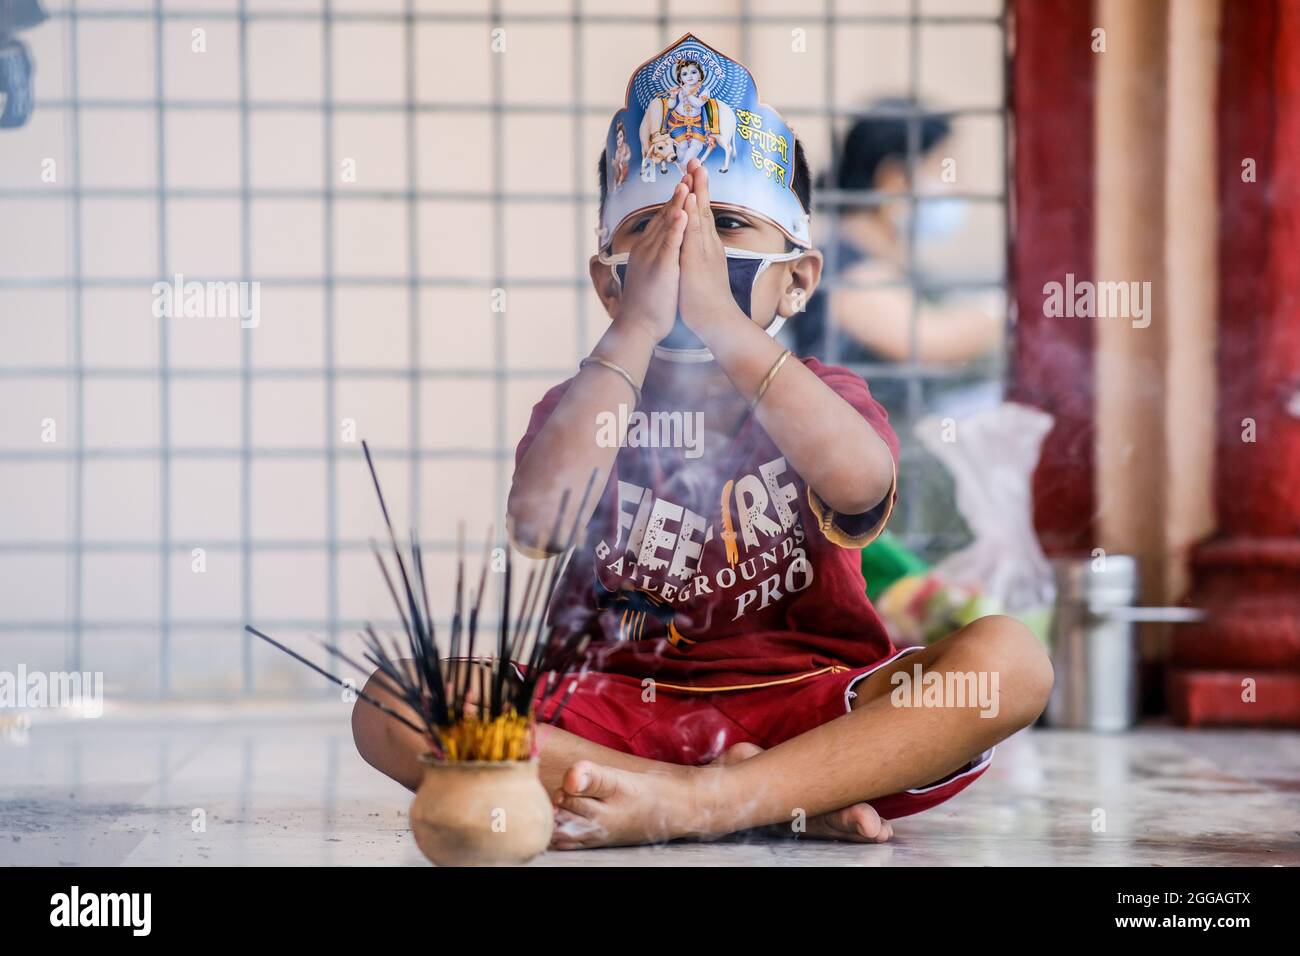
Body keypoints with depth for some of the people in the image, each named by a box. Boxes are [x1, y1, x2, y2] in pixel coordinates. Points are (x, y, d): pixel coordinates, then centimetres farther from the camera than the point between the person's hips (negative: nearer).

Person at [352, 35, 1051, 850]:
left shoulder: (826, 397, 4)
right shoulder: (585, 407, 5)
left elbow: (859, 481, -23)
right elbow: (539, 525, -19)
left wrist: (722, 321, -25)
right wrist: (636, 331, -19)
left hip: (806, 715, 0)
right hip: (622, 716, 1)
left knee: (1010, 658, -26)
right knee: (391, 709, -23)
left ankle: (701, 802, -33)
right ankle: (782, 803, -27)